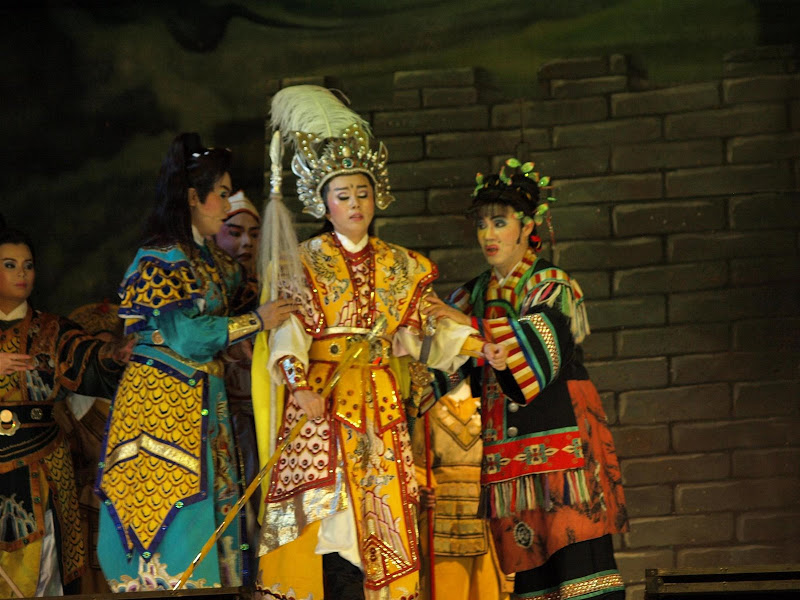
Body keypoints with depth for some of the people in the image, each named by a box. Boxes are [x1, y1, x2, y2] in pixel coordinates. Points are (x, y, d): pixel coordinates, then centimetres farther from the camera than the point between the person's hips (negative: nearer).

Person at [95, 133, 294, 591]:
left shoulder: (212, 257, 15)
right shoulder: (162, 257, -11)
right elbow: (183, 333, -19)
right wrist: (256, 321, -13)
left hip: (204, 401, 9)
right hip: (162, 402, -9)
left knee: (212, 509, 5)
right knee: (172, 517, -9)